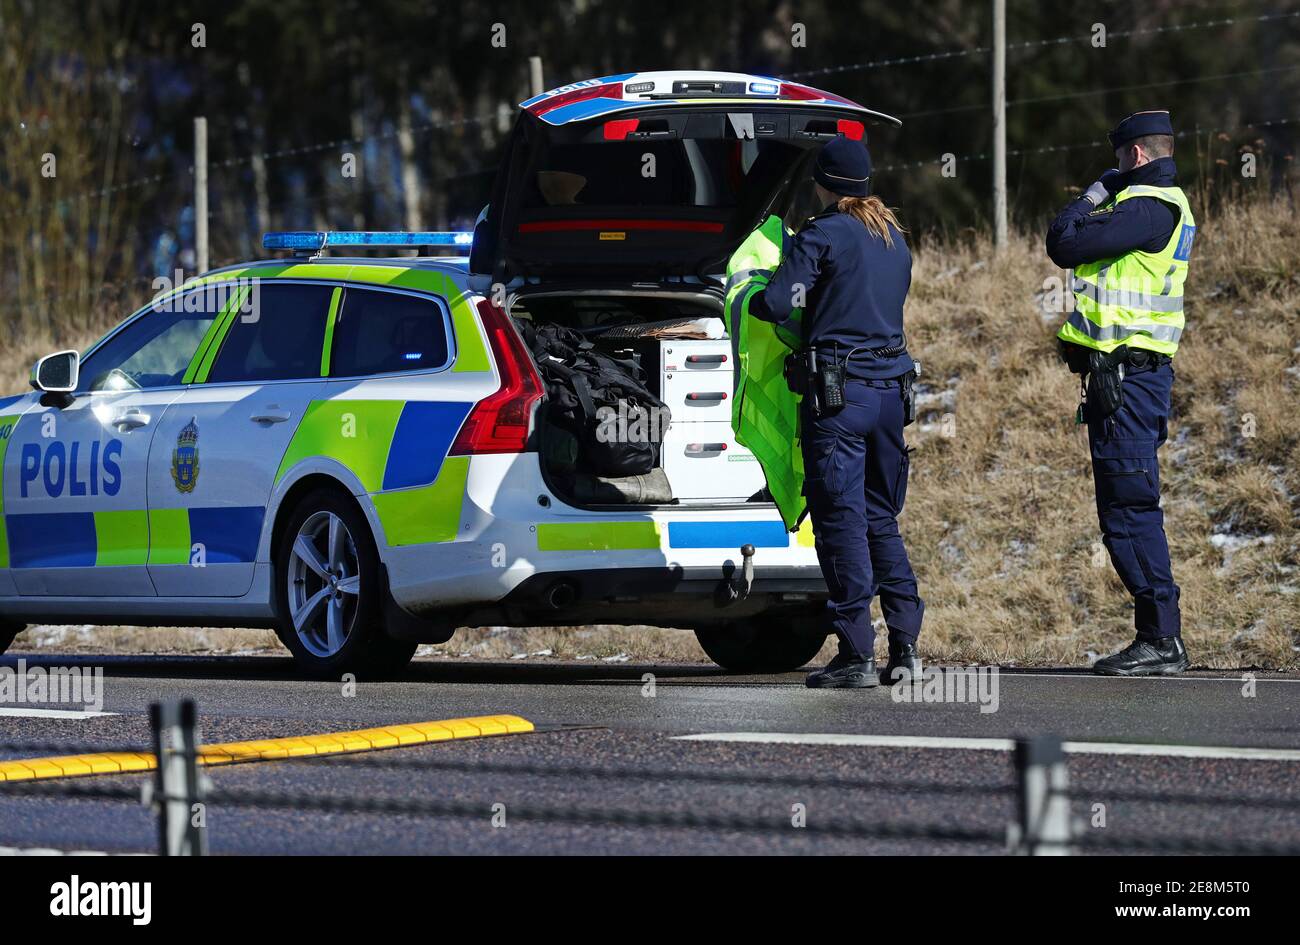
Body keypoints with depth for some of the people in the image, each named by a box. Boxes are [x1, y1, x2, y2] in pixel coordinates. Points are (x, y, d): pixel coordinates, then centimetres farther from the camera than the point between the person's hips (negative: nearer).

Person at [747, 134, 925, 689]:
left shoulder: (822, 234, -8)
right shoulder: (894, 238, 14)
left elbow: (776, 304, -15)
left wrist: (754, 300, 7)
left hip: (838, 391, -7)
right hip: (891, 387, 7)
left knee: (841, 520, -4)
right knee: (881, 519, 14)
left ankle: (857, 653, -7)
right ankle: (905, 646, 8)